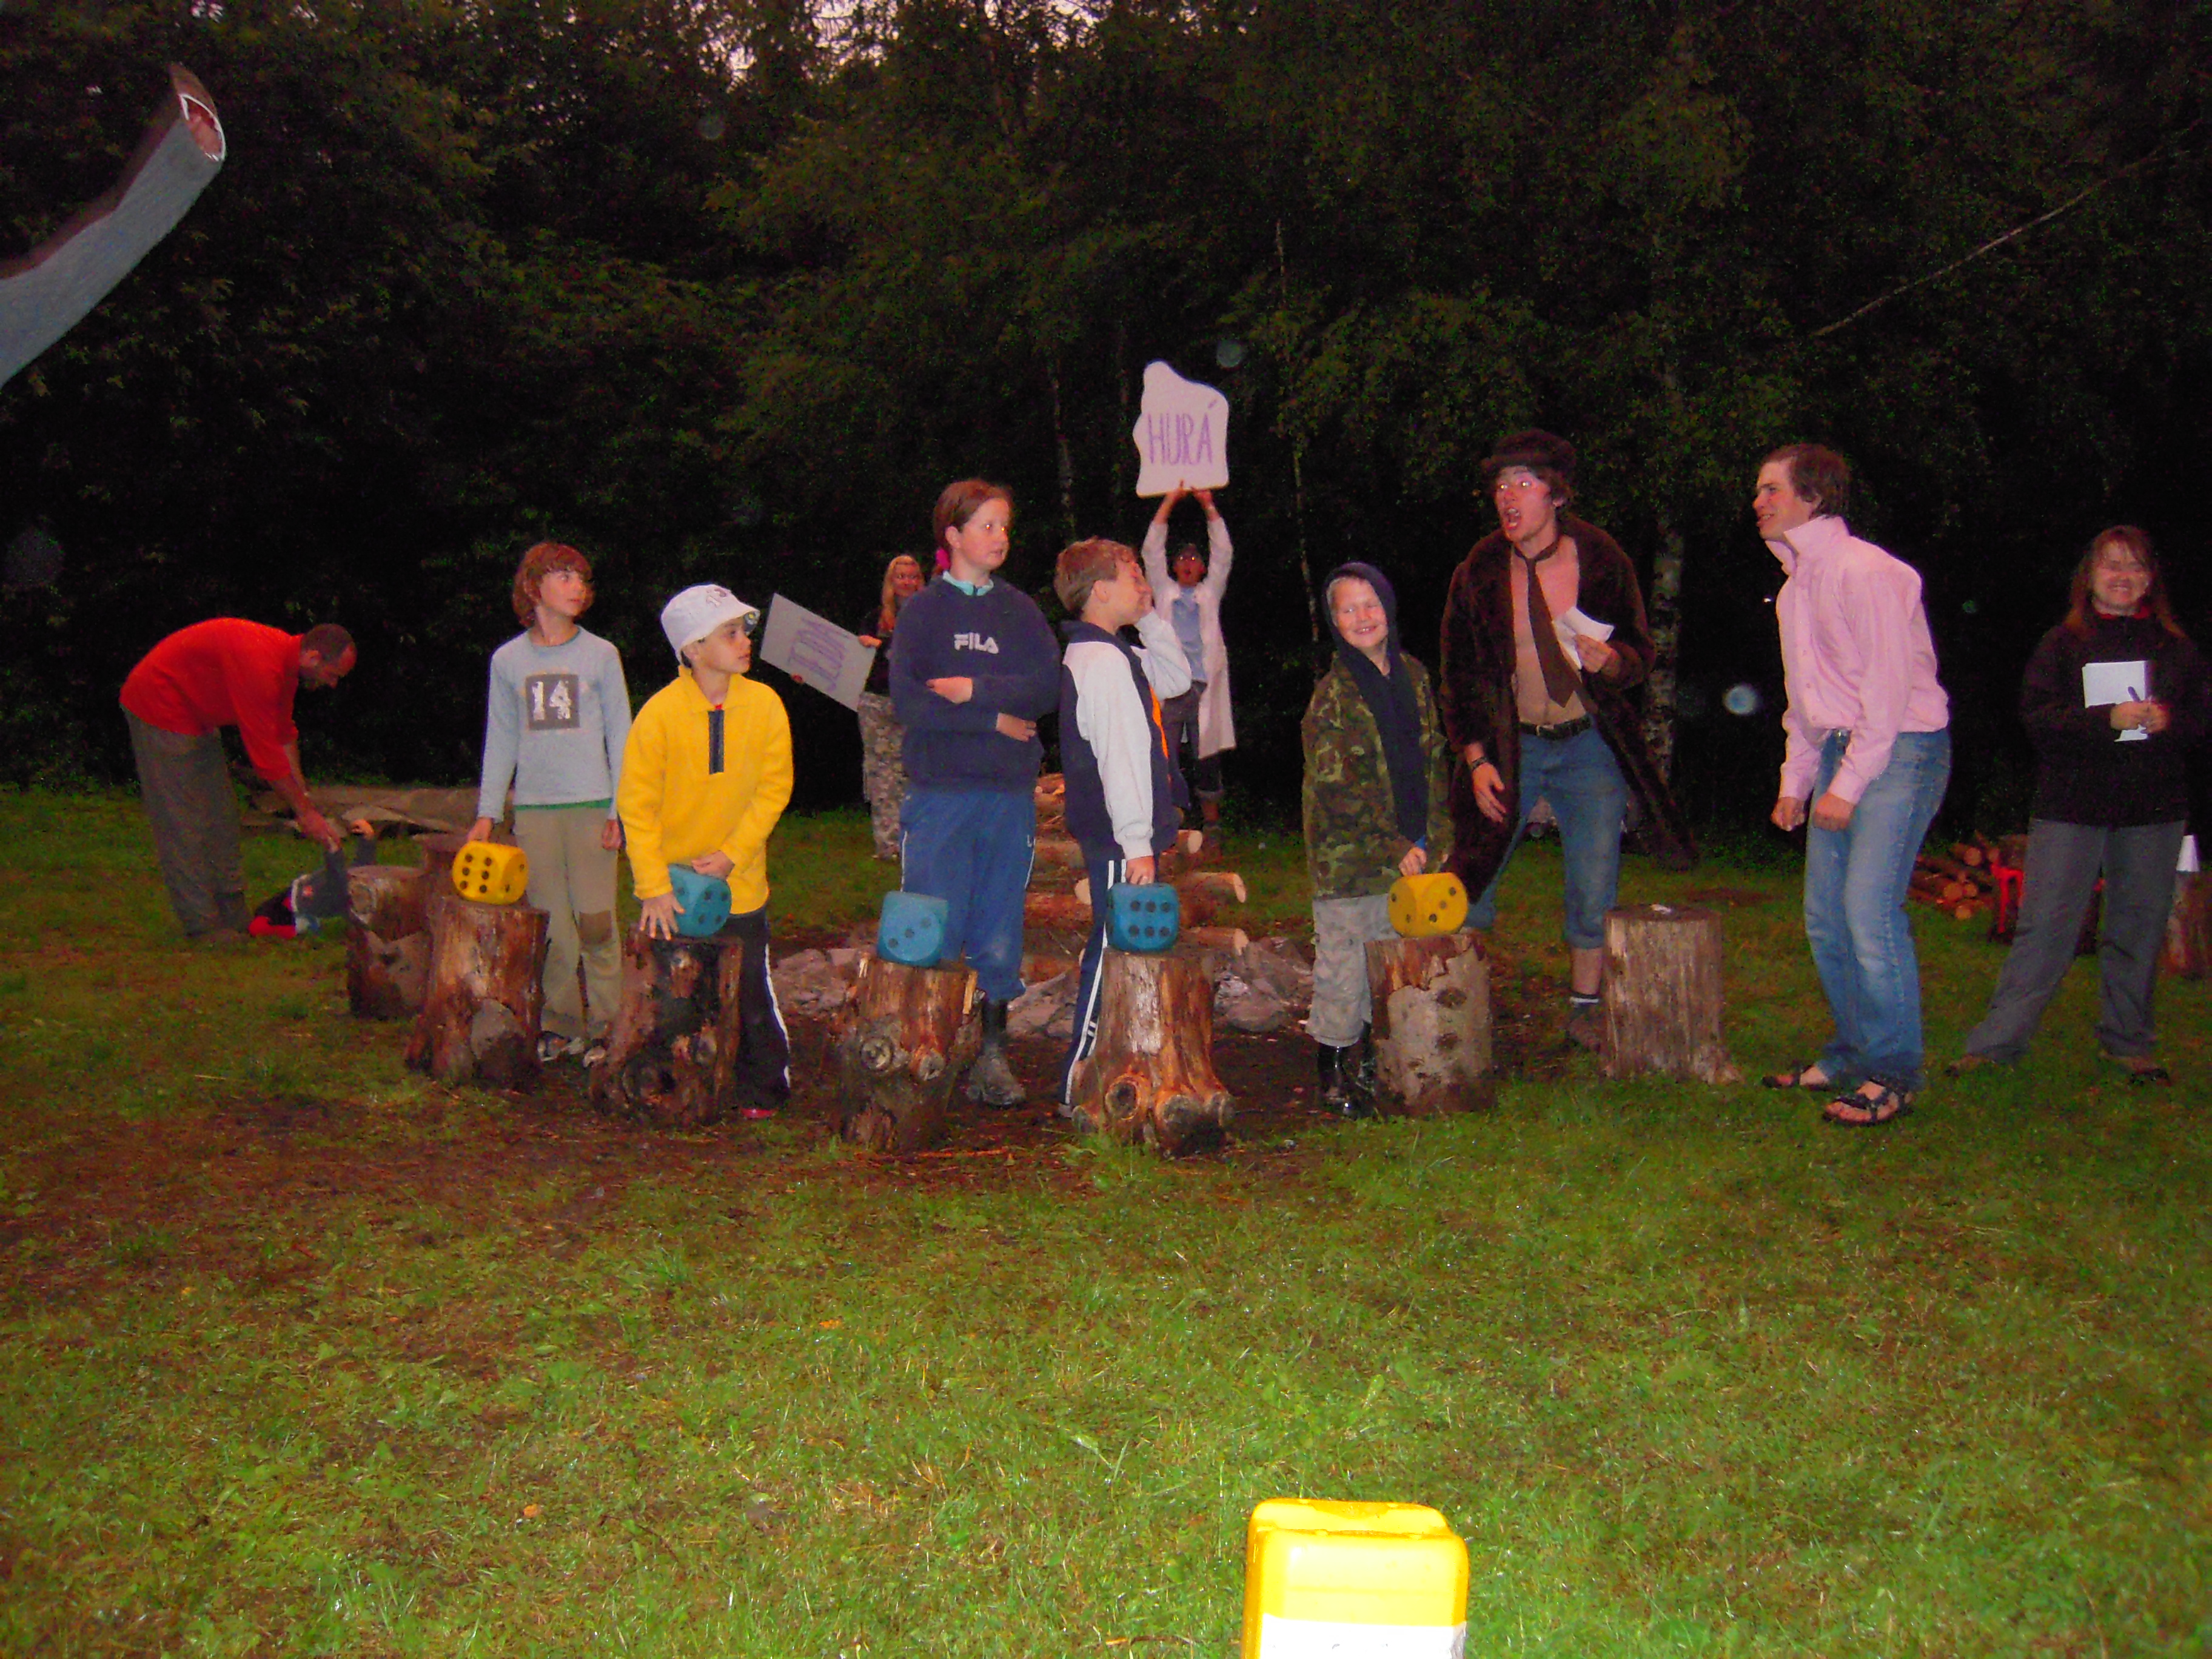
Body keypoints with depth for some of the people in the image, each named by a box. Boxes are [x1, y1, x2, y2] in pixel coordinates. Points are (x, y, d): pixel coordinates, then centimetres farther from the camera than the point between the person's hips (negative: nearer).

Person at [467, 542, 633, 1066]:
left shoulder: (601, 655, 4)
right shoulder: (507, 660, 9)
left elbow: (620, 737, 4)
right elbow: (500, 742, 13)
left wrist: (619, 810, -3)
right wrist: (487, 814, 8)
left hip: (591, 806, -2)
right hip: (533, 809, 2)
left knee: (596, 923, -3)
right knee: (550, 926, 5)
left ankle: (603, 1025, 6)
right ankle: (561, 1023, 15)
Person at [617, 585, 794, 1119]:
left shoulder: (765, 704, -7)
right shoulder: (660, 713, -13)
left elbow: (773, 789, 0)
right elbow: (637, 805, -10)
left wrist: (732, 855, -8)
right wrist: (654, 886, -15)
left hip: (740, 887, 1)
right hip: (671, 889, -1)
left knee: (750, 993, 5)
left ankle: (763, 1089, 20)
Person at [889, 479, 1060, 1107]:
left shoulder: (1020, 610, 13)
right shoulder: (923, 610, 4)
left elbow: (1047, 687, -2)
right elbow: (907, 700, -9)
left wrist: (975, 689, -12)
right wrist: (994, 719, -10)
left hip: (1011, 794, 3)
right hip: (939, 794, -3)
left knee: (1000, 935, 6)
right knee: (935, 933, -4)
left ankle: (993, 1055, 14)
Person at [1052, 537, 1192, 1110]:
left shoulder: (1119, 654, 15)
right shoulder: (1104, 661, -17)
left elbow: (1176, 677, 27)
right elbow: (1120, 756, -22)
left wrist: (1149, 618, 15)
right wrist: (1137, 842, -24)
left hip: (1115, 835, 11)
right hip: (1119, 838, -11)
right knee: (1111, 949, -5)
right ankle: (1080, 1083, 1)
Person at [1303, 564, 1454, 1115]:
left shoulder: (1413, 675, 7)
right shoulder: (1333, 694, -11)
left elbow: (1434, 759, 13)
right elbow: (1338, 789, -15)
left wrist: (1434, 837, 5)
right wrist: (1393, 847, -17)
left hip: (1409, 850, 6)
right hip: (1348, 853, -6)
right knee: (1343, 964, 1)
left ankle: (1370, 1057, 28)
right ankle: (1334, 1072, 13)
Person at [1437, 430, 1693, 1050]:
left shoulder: (1603, 563, -6)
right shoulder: (1478, 575, -5)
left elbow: (1642, 655, 1)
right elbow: (1459, 676, 0)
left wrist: (1609, 659, -23)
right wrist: (1477, 760, -8)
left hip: (1590, 744, 0)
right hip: (1510, 748, 1)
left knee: (1595, 888, 1)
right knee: (1472, 882, 1)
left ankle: (1584, 1010, 18)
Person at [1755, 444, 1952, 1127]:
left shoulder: (1867, 572, -12)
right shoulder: (1795, 586, 16)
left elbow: (1888, 687, -16)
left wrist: (1848, 785, -17)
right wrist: (1796, 781, 16)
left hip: (1900, 748, -9)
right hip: (1839, 750, 9)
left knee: (1870, 910, -13)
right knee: (1825, 915, 7)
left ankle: (1893, 1073, -3)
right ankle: (1850, 1057, 19)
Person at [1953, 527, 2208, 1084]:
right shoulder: (2063, 643, 3)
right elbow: (2037, 714, -7)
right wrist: (2108, 720, -19)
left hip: (2153, 810, 3)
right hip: (2072, 804, -2)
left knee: (2140, 925, 8)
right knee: (2045, 923, -4)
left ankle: (2131, 1042, 21)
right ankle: (1997, 1042, 0)